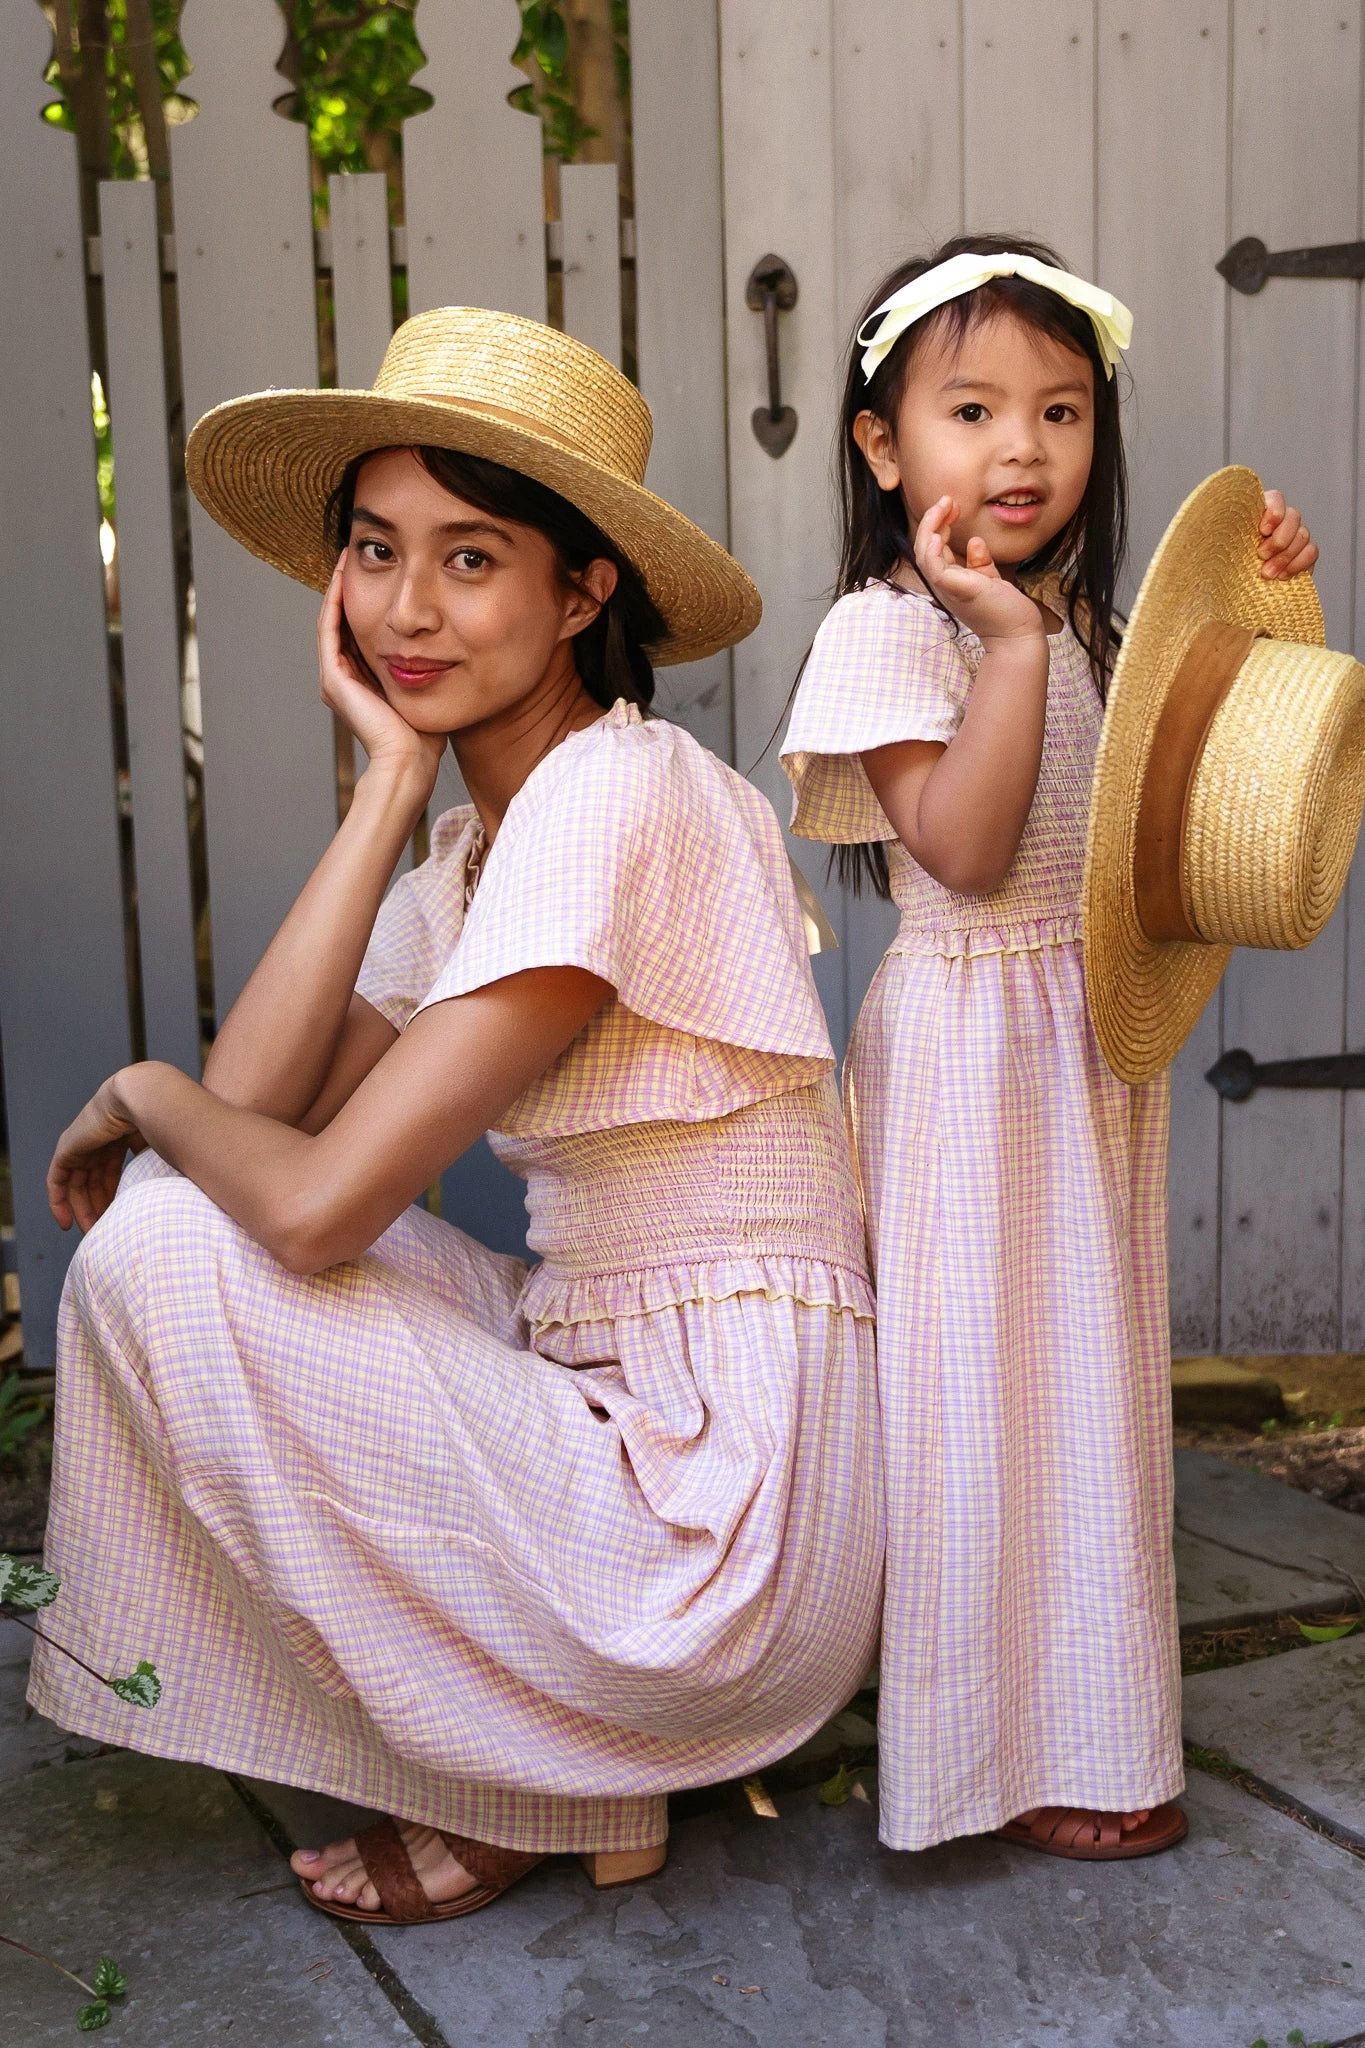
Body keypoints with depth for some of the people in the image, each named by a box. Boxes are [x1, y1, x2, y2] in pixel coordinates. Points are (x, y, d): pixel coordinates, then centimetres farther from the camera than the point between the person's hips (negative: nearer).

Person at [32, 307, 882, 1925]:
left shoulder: (619, 789, -18)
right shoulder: (484, 833, 12)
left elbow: (317, 1202, -23)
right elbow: (254, 1108, -2)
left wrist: (143, 1094, -1)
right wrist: (392, 780, -3)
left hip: (723, 1510, -9)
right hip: (620, 1405, 9)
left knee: (163, 1251, -13)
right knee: (194, 1203, 13)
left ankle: (537, 1794, 3)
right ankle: (570, 1733, 14)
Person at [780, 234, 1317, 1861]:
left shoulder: (1079, 626, 12)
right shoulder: (886, 629, -13)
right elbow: (965, 849, -22)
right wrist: (1010, 644, -24)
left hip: (1093, 1039, 8)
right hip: (976, 1044, -8)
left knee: (1085, 1372, 15)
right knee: (992, 1384, -1)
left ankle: (1081, 1713, 30)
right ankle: (1018, 1747, 14)